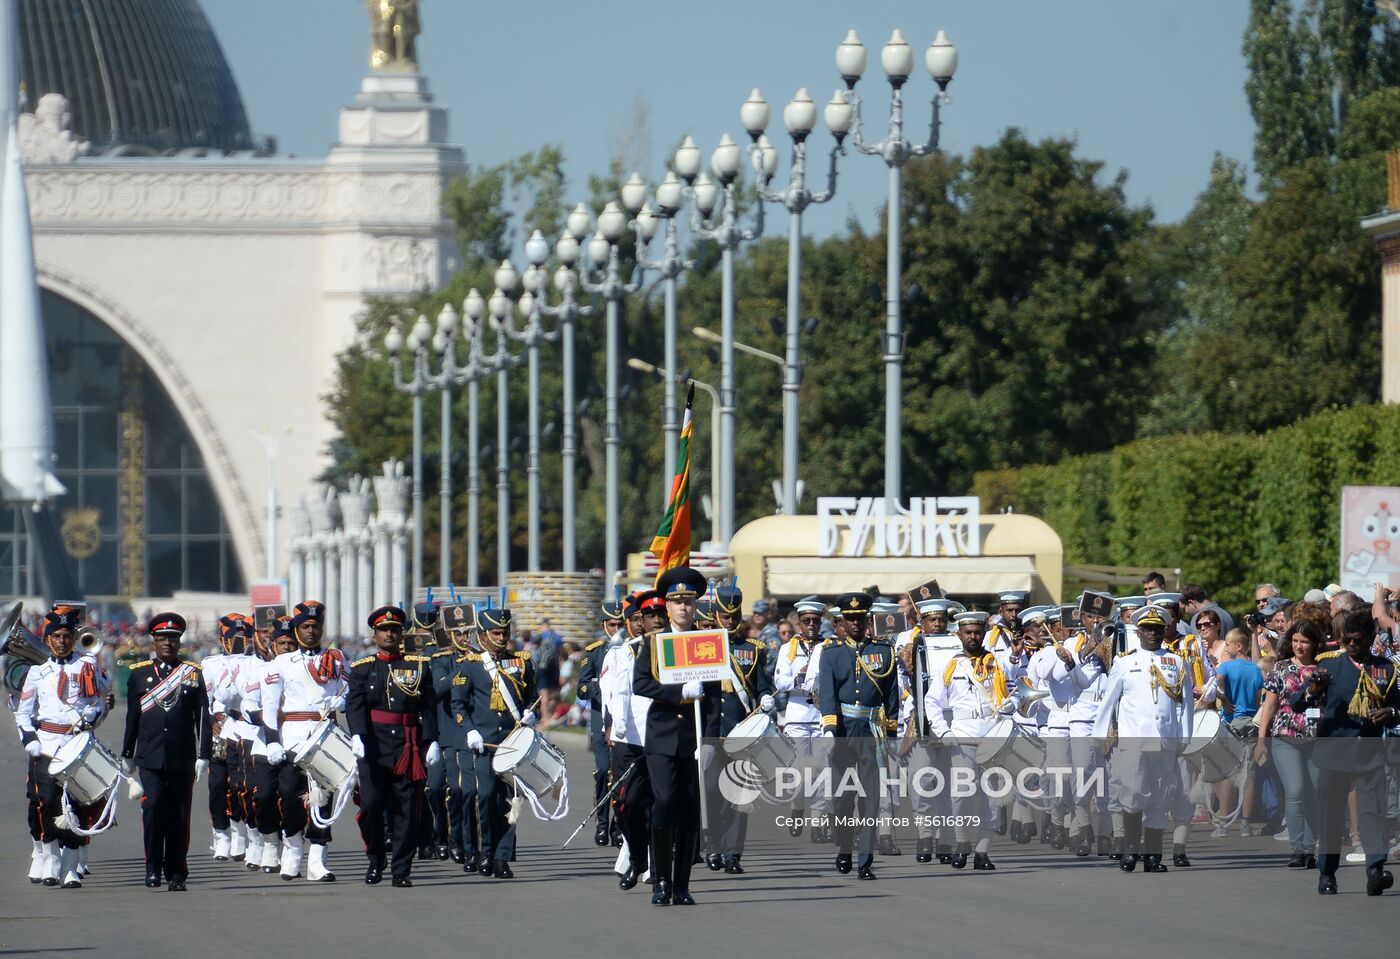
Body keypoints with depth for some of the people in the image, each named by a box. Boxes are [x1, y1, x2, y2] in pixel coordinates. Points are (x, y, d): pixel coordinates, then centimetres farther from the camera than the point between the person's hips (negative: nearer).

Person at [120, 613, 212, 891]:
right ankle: (153, 868, -6)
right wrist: (127, 754, 14)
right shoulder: (139, 674, 9)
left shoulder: (193, 674, 6)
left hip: (182, 759, 0)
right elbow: (132, 717, 13)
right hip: (150, 758, 0)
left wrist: (203, 755, -2)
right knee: (153, 806, -15)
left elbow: (203, 718, 4)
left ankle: (176, 875, 9)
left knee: (179, 816, 2)